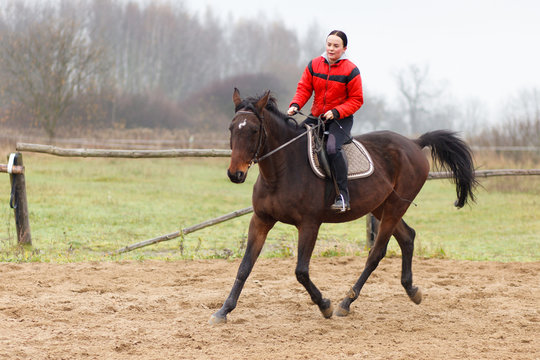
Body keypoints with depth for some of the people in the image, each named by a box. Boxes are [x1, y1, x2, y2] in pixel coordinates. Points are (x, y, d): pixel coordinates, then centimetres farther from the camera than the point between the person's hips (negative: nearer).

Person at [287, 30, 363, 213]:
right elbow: (304, 88, 5)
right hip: (316, 116, 5)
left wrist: (336, 112, -18)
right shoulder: (314, 65, 4)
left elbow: (356, 100, -5)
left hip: (341, 119, -5)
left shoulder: (350, 71, -7)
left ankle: (343, 196, -26)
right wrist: (295, 105, -15)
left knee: (332, 148, -31)